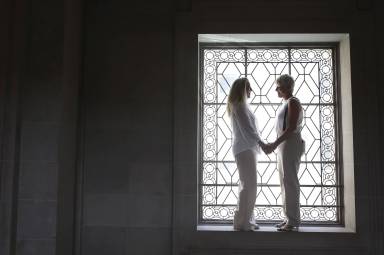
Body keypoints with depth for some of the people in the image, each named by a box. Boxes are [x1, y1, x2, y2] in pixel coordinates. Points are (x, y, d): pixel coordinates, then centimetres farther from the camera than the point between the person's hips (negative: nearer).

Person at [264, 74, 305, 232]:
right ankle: (289, 218, 17)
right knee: (285, 182, 11)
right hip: (283, 146, 10)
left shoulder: (293, 102, -9)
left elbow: (291, 128, -19)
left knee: (290, 182, -9)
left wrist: (274, 144, -22)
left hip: (290, 145, -10)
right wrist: (275, 145, 18)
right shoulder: (286, 103, 19)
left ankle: (293, 221, -5)